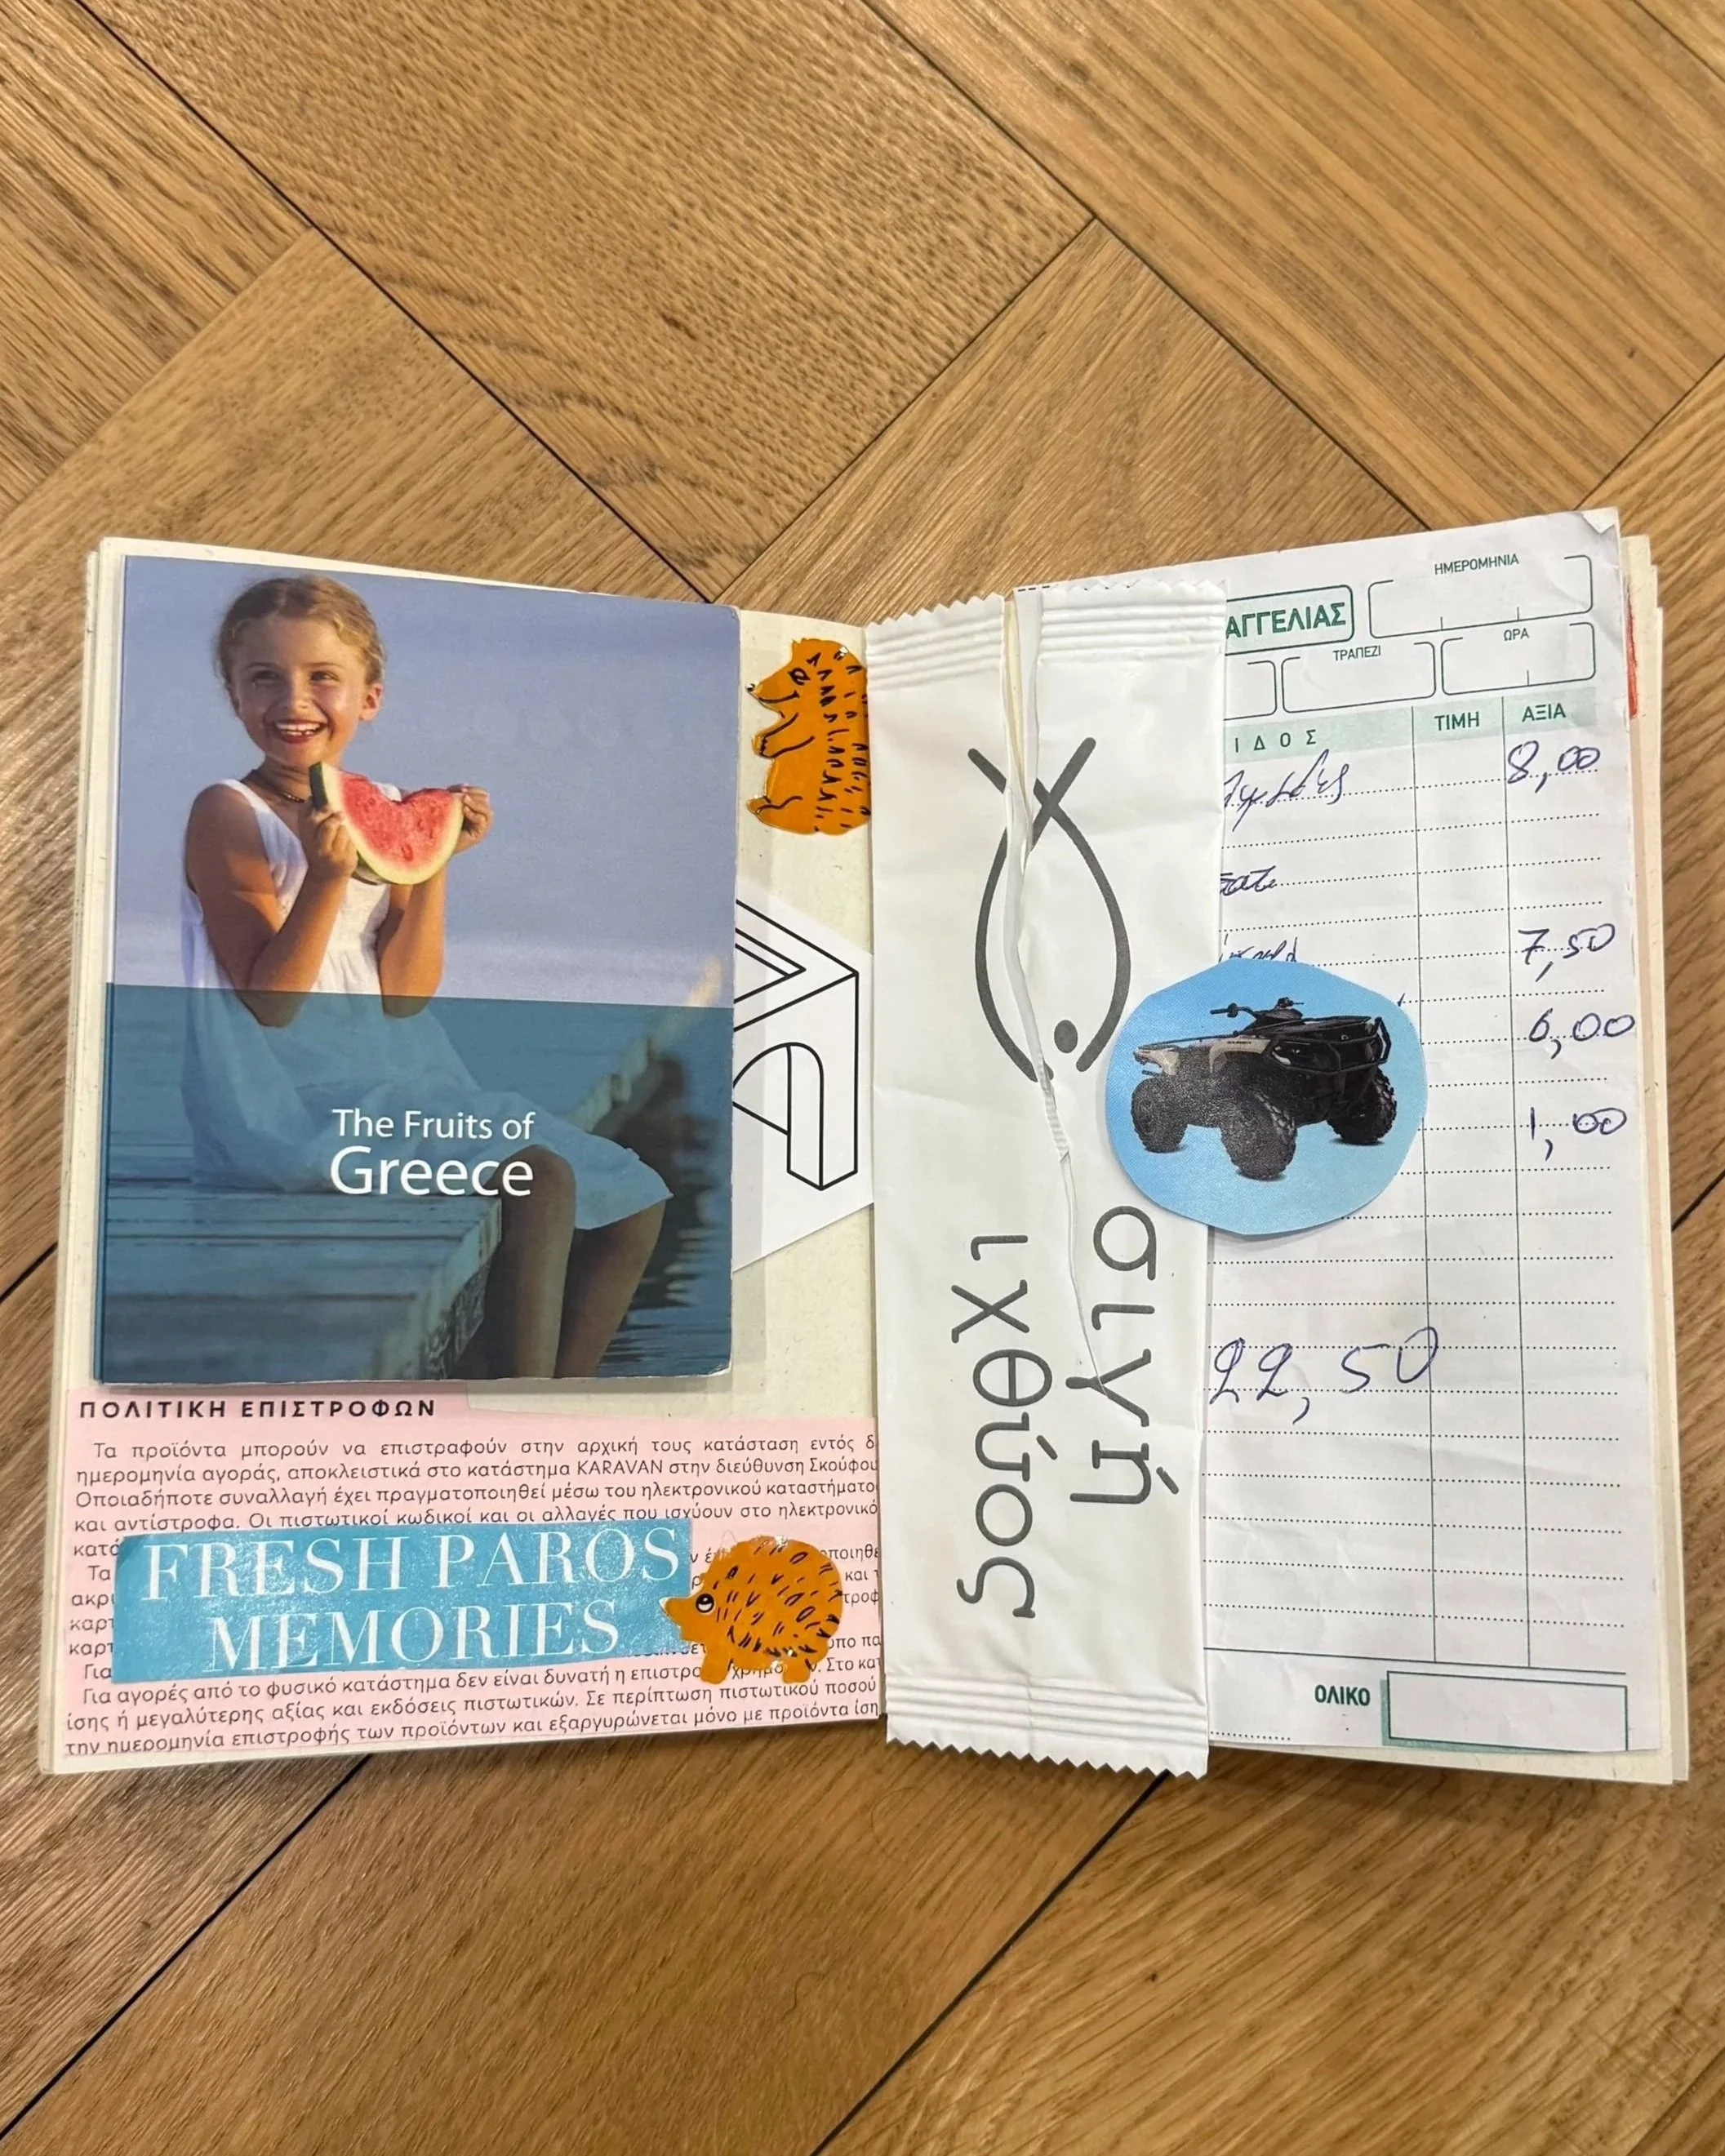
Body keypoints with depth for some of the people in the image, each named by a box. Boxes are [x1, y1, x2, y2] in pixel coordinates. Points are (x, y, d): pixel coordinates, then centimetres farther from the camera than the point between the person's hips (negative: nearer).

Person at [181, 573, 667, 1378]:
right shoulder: (228, 815, -7)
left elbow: (403, 994, -1)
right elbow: (270, 1002, -14)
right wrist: (327, 877, -25)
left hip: (394, 1077, 7)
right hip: (285, 1105, -7)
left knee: (632, 1205, 3)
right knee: (539, 1184, -23)